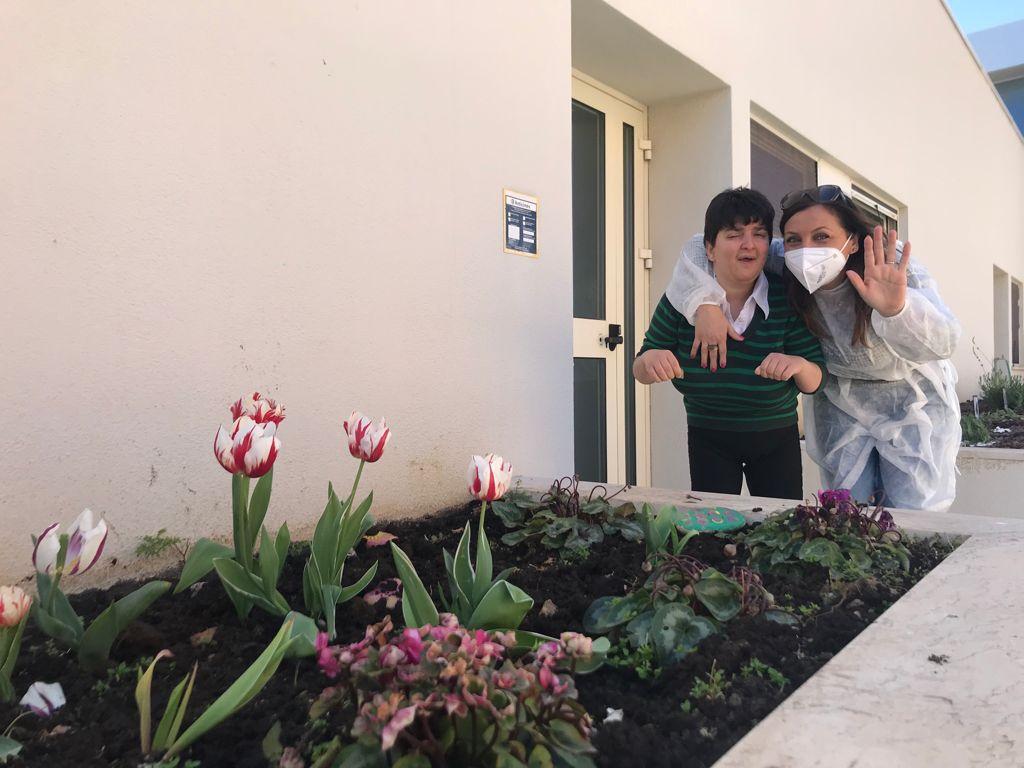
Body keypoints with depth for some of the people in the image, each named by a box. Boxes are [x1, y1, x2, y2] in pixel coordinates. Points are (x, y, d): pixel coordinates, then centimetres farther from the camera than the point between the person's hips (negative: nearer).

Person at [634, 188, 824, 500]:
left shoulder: (788, 298, -16)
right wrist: (651, 360, -31)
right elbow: (641, 372, -8)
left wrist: (799, 365, -32)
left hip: (776, 439, 0)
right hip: (708, 438, 0)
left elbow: (815, 381, -10)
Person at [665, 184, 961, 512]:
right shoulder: (783, 266, -23)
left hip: (912, 396, -2)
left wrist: (897, 309, -62)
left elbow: (943, 342, -41)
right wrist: (704, 304, -34)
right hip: (842, 401, 2)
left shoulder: (894, 267, -29)